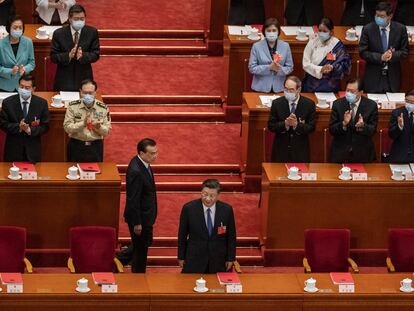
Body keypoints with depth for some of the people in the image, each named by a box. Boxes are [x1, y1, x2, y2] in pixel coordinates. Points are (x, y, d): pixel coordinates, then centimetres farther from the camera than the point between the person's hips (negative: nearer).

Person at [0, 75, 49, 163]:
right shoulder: (8, 102, -2)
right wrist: (18, 127, -20)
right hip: (13, 149, -1)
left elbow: (45, 126, 0)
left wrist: (30, 130, -18)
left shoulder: (41, 103, -1)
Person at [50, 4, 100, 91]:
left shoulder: (92, 32, -2)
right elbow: (53, 56, -5)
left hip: (84, 78, 1)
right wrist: (68, 56, -24)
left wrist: (83, 55, -23)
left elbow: (96, 55, -2)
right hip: (64, 80, -1)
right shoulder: (58, 34, -5)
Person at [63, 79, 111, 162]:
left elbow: (106, 132, 0)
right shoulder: (72, 106, -5)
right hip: (76, 146, -1)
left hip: (96, 147, 1)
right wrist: (83, 124, -25)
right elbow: (67, 127, -10)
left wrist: (99, 127, -22)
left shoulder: (103, 108, -3)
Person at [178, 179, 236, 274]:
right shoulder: (189, 208, -8)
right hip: (194, 260, -1)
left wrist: (230, 258, 5)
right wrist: (181, 257, 4)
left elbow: (231, 236, 4)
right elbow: (182, 235, 1)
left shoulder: (227, 209, -5)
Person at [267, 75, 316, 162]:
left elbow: (311, 127, -4)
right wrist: (285, 123, -21)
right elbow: (271, 126, -3)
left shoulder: (309, 104, -3)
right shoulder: (277, 103, -1)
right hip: (281, 149, 0)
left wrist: (297, 124, -22)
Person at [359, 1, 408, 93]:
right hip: (373, 77, -1)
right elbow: (363, 52, -5)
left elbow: (404, 52, 2)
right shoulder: (367, 29, -4)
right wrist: (380, 57, -20)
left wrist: (392, 55, -19)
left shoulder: (400, 29, -2)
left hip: (392, 78, 1)